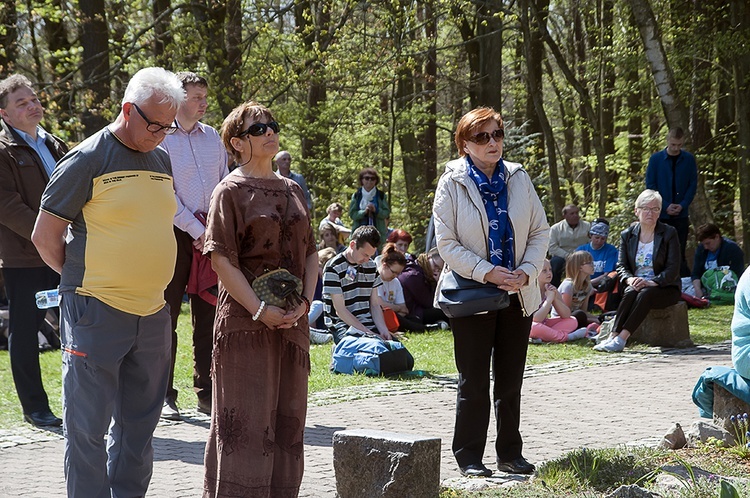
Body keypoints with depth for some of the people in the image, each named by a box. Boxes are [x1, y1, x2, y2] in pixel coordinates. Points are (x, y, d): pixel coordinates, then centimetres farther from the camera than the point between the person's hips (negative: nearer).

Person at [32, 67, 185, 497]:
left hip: (153, 315, 7)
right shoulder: (88, 159, -8)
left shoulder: (162, 160, 12)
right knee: (88, 429, -1)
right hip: (96, 315, -6)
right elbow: (45, 236, -6)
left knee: (139, 426, 13)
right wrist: (83, 283, 1)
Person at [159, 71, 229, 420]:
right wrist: (197, 231, -12)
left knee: (208, 315, 7)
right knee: (166, 316, -2)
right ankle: (164, 396, 4)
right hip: (175, 233, -5)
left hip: (210, 235, 5)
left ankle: (207, 393, 13)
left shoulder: (213, 137, 14)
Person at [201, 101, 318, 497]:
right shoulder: (231, 191, -4)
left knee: (286, 419, 9)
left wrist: (305, 302, -2)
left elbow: (310, 253, 15)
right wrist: (260, 310, -17)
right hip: (244, 322, -6)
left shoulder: (292, 190, 15)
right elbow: (221, 259, -11)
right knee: (245, 420, -5)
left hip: (292, 322, 6)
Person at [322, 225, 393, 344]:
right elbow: (340, 310, -11)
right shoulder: (333, 269, -8)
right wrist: (367, 333, -17)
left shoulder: (371, 266, 13)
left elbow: (375, 305, 13)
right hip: (342, 324, -6)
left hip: (368, 323, 6)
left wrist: (383, 330, -6)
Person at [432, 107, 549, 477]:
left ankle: (510, 453, 21)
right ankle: (469, 456, 12)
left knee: (511, 381, 11)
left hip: (518, 294, 4)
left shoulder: (519, 179, 5)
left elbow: (540, 232, 6)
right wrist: (488, 272, -19)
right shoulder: (452, 183, -6)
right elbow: (446, 243, -10)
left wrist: (526, 272, -10)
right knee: (474, 383, 2)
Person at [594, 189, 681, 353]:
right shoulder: (628, 234, 9)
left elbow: (673, 269, -10)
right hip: (637, 284, 3)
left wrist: (652, 282, -25)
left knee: (645, 294, -35)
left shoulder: (669, 233, -2)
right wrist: (630, 279, -18)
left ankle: (620, 339, -43)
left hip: (665, 288, -3)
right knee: (630, 292, -32)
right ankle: (613, 336, -42)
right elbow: (621, 266, 6)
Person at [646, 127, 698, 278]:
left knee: (680, 253, 2)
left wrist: (683, 205, -10)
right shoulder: (656, 159, -2)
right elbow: (650, 185, -2)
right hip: (660, 214, -1)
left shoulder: (689, 159, 2)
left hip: (681, 214, 1)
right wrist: (665, 206, -11)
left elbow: (693, 185, 4)